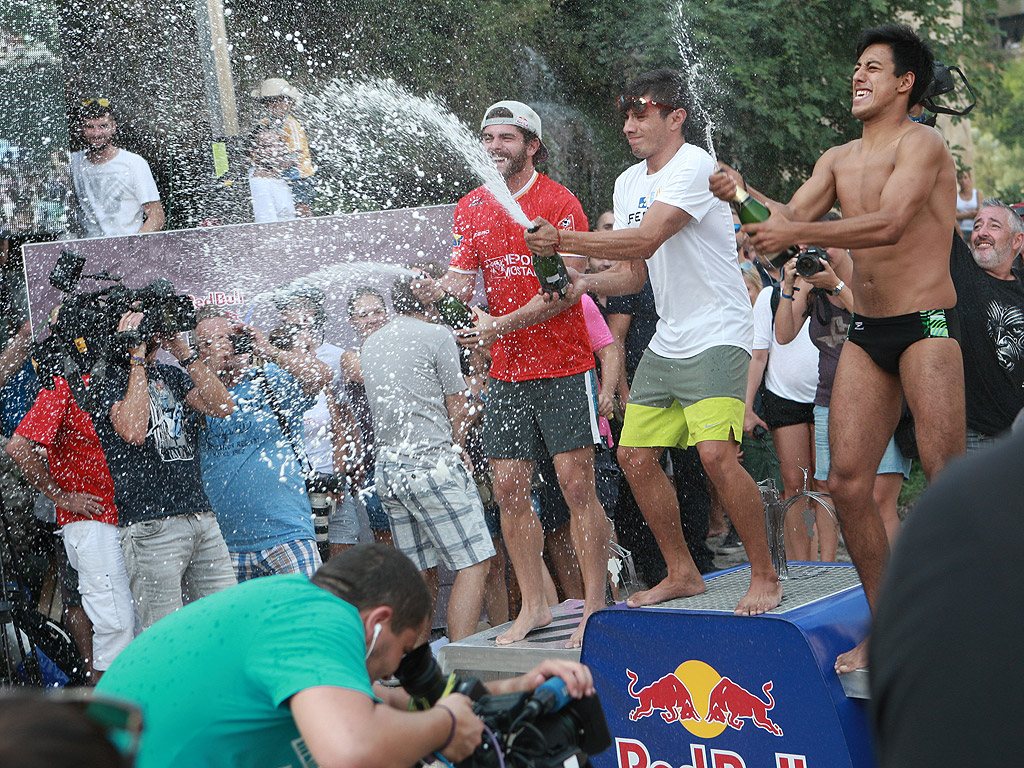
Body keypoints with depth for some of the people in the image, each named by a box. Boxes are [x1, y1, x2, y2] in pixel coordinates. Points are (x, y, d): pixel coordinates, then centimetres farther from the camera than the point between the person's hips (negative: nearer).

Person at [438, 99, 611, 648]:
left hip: (562, 366, -5)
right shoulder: (471, 206, 11)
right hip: (506, 372, 6)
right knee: (509, 489, 4)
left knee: (577, 485, -6)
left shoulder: (559, 202, -7)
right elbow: (461, 280, 9)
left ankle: (595, 608, 0)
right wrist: (444, 287, -16)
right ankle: (533, 607, 15)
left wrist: (502, 324, -20)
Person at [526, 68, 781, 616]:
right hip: (666, 341, 9)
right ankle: (681, 573, 21)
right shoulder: (629, 182, 14)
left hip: (717, 335, -9)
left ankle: (765, 577, -9)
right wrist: (585, 281, -3)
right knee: (635, 455, 7)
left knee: (716, 452, -23)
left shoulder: (693, 166, -14)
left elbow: (644, 241, -26)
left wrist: (562, 240, -25)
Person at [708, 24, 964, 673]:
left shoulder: (922, 143, -7)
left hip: (926, 325, -7)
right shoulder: (838, 160, 16)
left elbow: (888, 224, -21)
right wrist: (743, 194, -12)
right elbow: (791, 217, 7)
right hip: (866, 332, 7)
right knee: (848, 481, 0)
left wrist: (795, 233, -26)